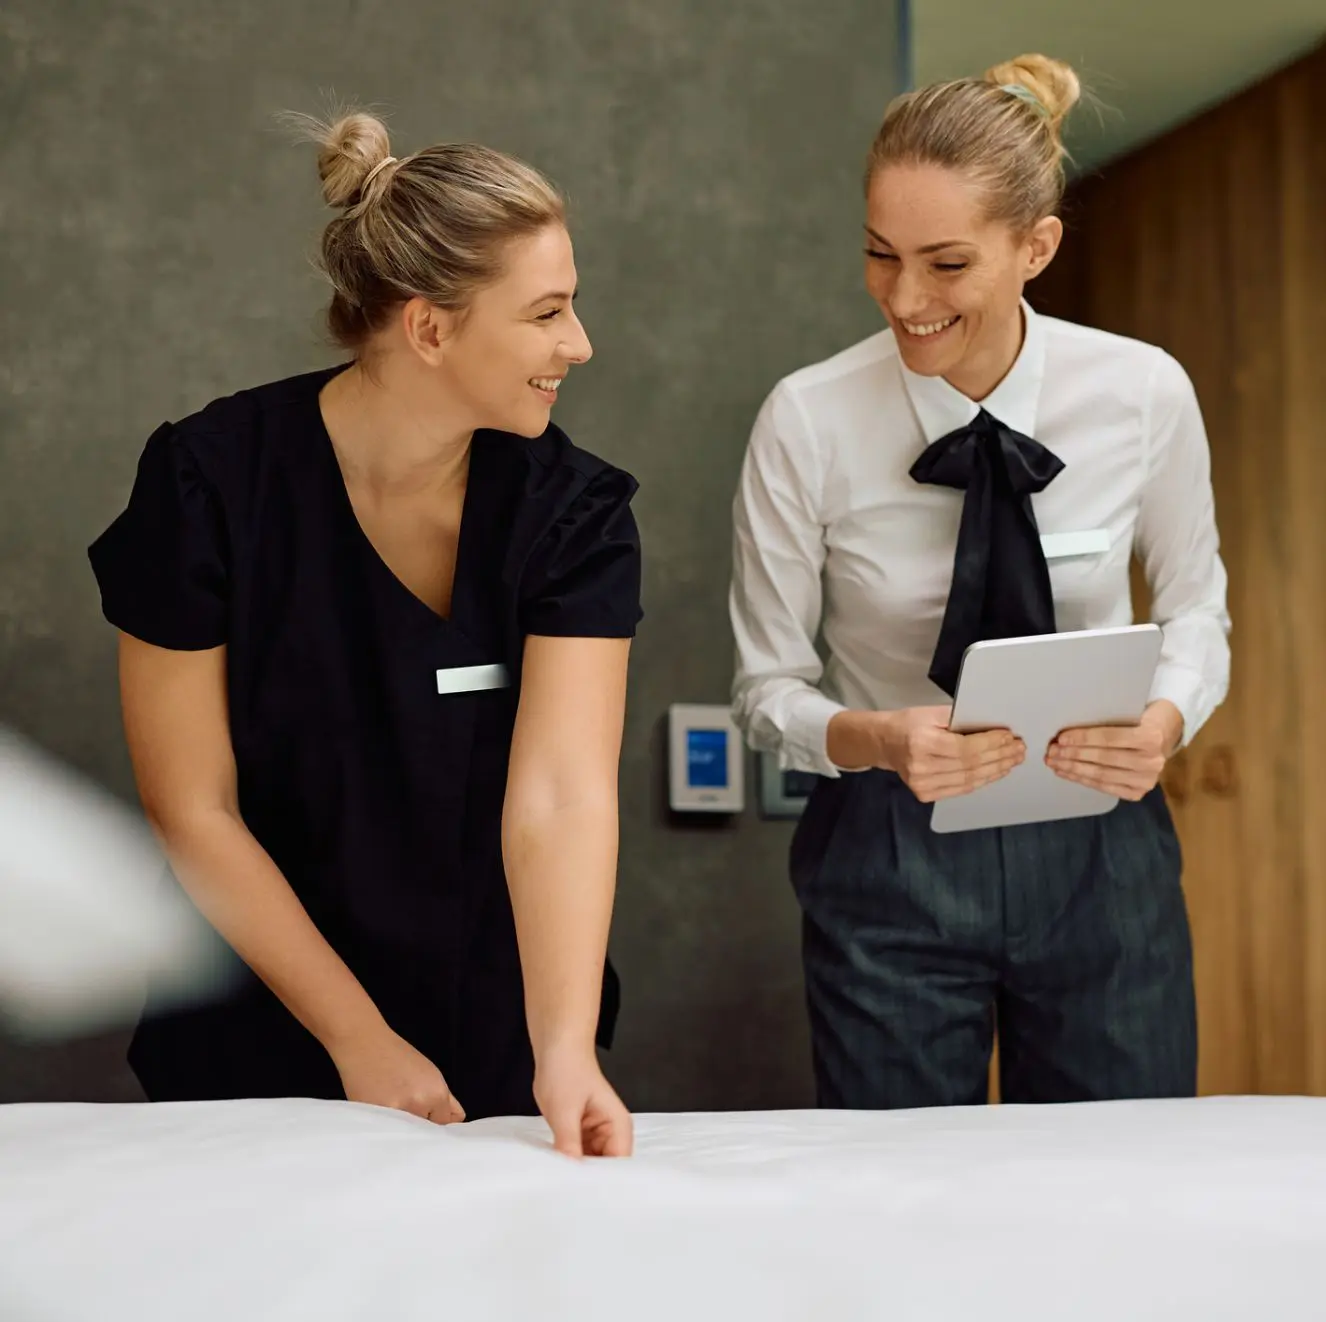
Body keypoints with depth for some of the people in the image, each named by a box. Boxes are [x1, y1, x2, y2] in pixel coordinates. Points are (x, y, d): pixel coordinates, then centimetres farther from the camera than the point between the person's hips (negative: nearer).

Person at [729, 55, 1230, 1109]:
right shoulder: (807, 423, -13)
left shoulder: (1144, 394, -9)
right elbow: (767, 686, -3)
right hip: (892, 857, -1)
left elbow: (1195, 605, 7)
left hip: (1100, 850, 2)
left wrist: (1166, 718, -14)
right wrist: (871, 739, -24)